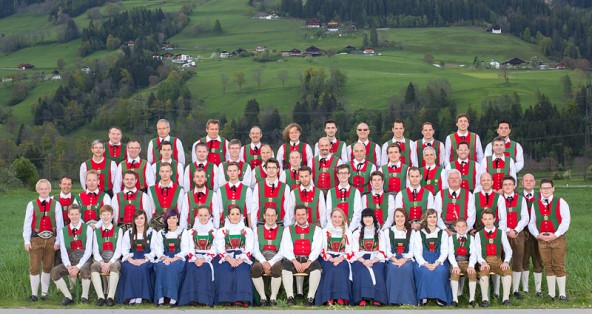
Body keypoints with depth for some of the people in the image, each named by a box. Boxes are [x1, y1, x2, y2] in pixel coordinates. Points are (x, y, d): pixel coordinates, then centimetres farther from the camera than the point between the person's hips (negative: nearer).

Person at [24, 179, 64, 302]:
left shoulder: (56, 204, 3)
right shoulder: (31, 204, 3)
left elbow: (60, 224, 2)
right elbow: (27, 224, 2)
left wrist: (58, 241, -4)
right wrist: (27, 241, -4)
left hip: (51, 240, 0)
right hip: (36, 239, 0)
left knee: (47, 268, 8)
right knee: (34, 268, 0)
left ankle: (44, 293, 18)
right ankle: (34, 294, 10)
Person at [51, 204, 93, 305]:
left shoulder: (87, 229, -1)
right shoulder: (63, 231, 8)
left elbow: (88, 251, -7)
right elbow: (63, 252, 1)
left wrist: (78, 266, -18)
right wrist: (68, 266, -17)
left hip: (84, 261, -3)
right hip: (70, 261, 3)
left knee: (84, 270, -37)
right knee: (54, 271, -23)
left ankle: (84, 297, -14)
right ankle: (68, 297, -9)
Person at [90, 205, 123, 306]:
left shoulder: (118, 230, 10)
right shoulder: (96, 232, 16)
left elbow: (119, 250, 0)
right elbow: (95, 251, 6)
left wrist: (109, 263, -14)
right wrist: (102, 263, -12)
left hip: (114, 260, -2)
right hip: (100, 260, 2)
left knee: (115, 266, -37)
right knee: (93, 267, -32)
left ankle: (111, 297, -37)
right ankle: (100, 296, -35)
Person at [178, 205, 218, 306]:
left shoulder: (214, 232, 10)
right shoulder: (192, 232, 16)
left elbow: (214, 250, 1)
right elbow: (191, 249, 6)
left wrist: (204, 259, -16)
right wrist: (195, 259, -14)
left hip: (208, 258, -1)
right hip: (195, 257, 1)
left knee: (204, 269, -32)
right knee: (192, 269, -31)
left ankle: (204, 299, -32)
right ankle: (192, 297, -31)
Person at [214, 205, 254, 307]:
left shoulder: (248, 231, 17)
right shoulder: (221, 231, 16)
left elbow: (249, 249, 4)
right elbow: (220, 249, 3)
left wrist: (241, 260, -16)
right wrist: (230, 259, -17)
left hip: (242, 259, 0)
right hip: (226, 259, 0)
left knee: (242, 269, -34)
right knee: (224, 269, -33)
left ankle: (241, 299, -39)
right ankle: (226, 299, -35)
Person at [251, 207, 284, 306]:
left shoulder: (282, 231, 9)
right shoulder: (257, 230, 14)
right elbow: (255, 250, 5)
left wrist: (270, 263, -14)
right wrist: (264, 262, -13)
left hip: (276, 260, -1)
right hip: (261, 260, 1)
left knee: (277, 269, -36)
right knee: (255, 269, -34)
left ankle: (273, 298, -18)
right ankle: (263, 298, -17)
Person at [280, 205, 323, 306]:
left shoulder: (316, 229, 13)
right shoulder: (288, 229, 14)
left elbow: (317, 249, 0)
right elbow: (285, 249, 2)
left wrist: (308, 262, -16)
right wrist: (295, 261, -15)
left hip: (309, 260, -1)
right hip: (293, 259, 1)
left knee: (316, 266, -33)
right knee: (285, 265, -31)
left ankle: (310, 297, -29)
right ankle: (290, 297, -28)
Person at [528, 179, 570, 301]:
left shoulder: (560, 202, 0)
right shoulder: (535, 205, 9)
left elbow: (566, 221, -7)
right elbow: (531, 223, 10)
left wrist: (556, 234, -15)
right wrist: (537, 235, -7)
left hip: (558, 239, -3)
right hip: (542, 240, 3)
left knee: (559, 266, 0)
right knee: (548, 267, 7)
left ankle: (562, 294, 8)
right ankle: (551, 294, 14)